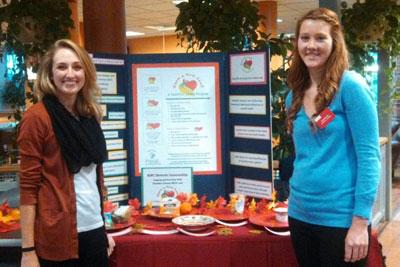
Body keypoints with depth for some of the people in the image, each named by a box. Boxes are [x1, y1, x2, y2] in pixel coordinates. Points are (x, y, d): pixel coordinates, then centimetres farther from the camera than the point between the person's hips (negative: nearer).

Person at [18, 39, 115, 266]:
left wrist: (104, 228, 13)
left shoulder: (90, 116, 9)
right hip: (57, 236, -6)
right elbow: (28, 185, -12)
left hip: (93, 230, 6)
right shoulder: (37, 118, -9)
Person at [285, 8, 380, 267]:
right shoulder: (295, 95, 7)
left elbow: (369, 157, -14)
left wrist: (360, 222, -17)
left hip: (341, 218, -6)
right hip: (300, 214, 6)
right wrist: (297, 203, 14)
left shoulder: (350, 85, -11)